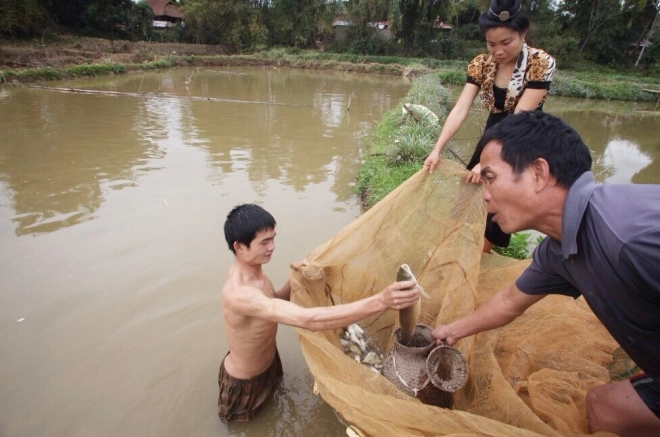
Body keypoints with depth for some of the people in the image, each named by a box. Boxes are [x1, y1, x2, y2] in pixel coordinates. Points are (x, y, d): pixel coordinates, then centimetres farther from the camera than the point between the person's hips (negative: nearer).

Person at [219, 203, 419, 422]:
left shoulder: (248, 269, -14)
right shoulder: (240, 294, -43)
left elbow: (274, 303, 3)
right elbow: (309, 319, -52)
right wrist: (380, 301, -58)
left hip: (269, 363, 7)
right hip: (244, 382, -7)